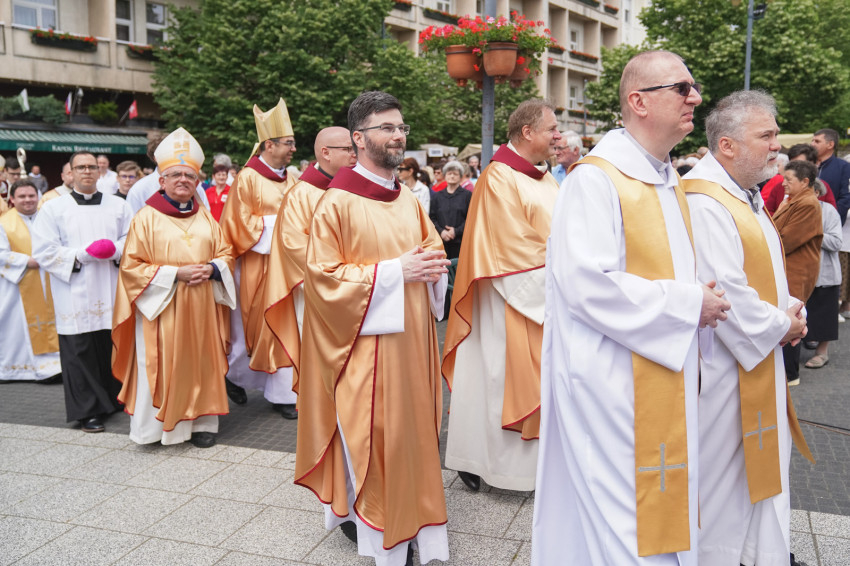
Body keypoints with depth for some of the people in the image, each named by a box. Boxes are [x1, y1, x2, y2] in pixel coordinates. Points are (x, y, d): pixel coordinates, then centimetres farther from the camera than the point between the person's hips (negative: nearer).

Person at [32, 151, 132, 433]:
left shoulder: (118, 205, 10)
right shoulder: (53, 208, 4)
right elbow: (43, 251, -2)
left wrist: (115, 250, -12)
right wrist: (80, 255, -12)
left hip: (113, 292, 2)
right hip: (75, 296, -2)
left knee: (116, 345, 6)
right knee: (81, 352, 0)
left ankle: (117, 397, 22)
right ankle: (88, 411, 9)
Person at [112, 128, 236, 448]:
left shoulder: (206, 217, 12)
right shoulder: (146, 218, -2)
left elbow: (226, 253, 15)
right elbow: (132, 266, -5)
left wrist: (212, 269, -8)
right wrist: (176, 273, -15)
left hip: (200, 307, 4)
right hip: (161, 307, -4)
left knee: (202, 362, 5)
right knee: (163, 366, -3)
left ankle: (201, 422, 15)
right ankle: (160, 425, 10)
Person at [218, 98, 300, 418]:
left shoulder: (290, 179, 12)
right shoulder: (248, 179, -7)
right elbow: (240, 223, -10)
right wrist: (275, 227, -14)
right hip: (257, 264, -5)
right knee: (253, 326, 3)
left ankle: (282, 394, 11)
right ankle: (234, 376, 29)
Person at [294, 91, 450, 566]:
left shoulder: (409, 201, 10)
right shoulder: (338, 204, -11)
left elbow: (433, 249, 22)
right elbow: (324, 277, -14)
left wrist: (433, 265, -3)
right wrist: (394, 271, -18)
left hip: (412, 336, 6)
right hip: (368, 341, -6)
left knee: (415, 428, 12)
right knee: (374, 435, 2)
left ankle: (416, 523, 27)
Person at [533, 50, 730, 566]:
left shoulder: (668, 181, 13)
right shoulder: (596, 180, -16)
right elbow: (587, 283, -25)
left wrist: (701, 299, 4)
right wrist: (687, 306, -16)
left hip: (666, 383, 9)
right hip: (612, 386, -9)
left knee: (663, 511, 19)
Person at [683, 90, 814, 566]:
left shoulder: (747, 196, 12)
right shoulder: (703, 204, -22)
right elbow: (723, 293, -28)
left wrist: (790, 310, 1)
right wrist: (779, 326, -14)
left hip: (760, 356, 10)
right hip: (725, 364, -10)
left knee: (764, 461, 19)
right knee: (723, 465, 5)